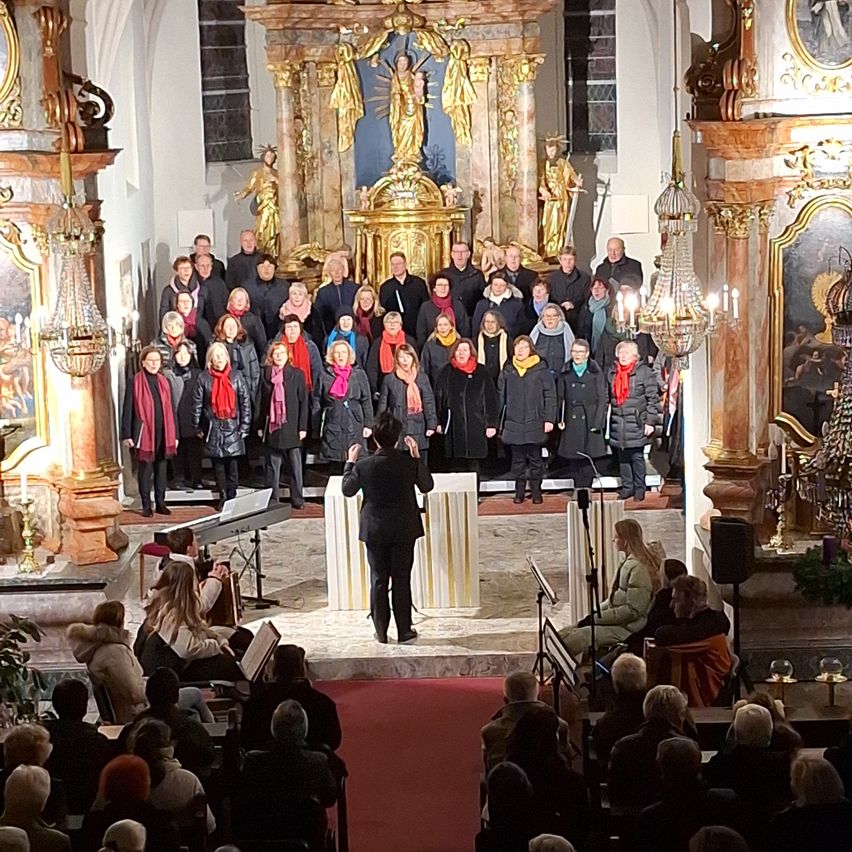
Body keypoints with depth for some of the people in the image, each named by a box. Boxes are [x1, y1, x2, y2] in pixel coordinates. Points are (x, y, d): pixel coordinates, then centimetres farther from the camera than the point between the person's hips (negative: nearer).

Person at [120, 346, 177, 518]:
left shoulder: (165, 382, 11)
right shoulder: (135, 382, -2)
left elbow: (171, 410, 13)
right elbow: (127, 410, -3)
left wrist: (175, 434, 10)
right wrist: (127, 435, -7)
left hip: (163, 433, 4)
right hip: (144, 433, -4)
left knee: (162, 468, 7)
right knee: (145, 468, 1)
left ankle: (160, 502, 16)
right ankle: (146, 505, 8)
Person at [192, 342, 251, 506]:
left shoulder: (236, 377, 4)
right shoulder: (204, 379, 3)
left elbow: (245, 403, 4)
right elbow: (197, 404, 5)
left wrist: (244, 427, -1)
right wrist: (197, 427, 3)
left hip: (233, 428, 0)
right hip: (213, 429, 0)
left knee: (233, 463, 0)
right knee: (218, 465, 4)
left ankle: (232, 496, 7)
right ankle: (223, 497, 10)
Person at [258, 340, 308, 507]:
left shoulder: (297, 374, 0)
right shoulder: (265, 374, 6)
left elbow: (304, 402, 0)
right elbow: (261, 402, 9)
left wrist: (303, 427, -5)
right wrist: (260, 426, 5)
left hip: (292, 428, -2)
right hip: (272, 427, 2)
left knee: (295, 465, 2)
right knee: (272, 465, 5)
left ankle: (297, 499, 8)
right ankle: (271, 499, 10)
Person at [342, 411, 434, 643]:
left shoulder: (363, 466, -14)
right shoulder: (409, 463, -14)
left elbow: (347, 490, 2)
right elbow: (427, 486, 3)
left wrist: (350, 462, 13)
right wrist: (417, 456, 7)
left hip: (375, 531, 0)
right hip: (404, 530, 0)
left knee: (378, 580, 10)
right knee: (402, 580, 8)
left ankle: (381, 631, 15)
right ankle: (404, 631, 13)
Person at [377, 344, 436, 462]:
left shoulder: (422, 378, 5)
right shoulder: (389, 379, 5)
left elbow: (429, 402, 3)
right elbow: (383, 404, 7)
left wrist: (431, 425, -5)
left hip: (418, 432, 0)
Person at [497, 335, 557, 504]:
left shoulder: (540, 370, -1)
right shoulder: (508, 371, 6)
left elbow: (550, 395, -2)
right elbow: (500, 395, 8)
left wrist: (549, 419, -8)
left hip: (535, 423, -2)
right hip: (513, 423, 2)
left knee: (535, 458, 4)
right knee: (517, 459, 7)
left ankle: (536, 491, 12)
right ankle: (519, 491, 15)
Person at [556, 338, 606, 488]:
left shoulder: (596, 373, 1)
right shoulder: (565, 373, 8)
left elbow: (602, 399, 0)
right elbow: (560, 398, 9)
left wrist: (598, 421, -8)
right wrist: (559, 419, -1)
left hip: (590, 419, -2)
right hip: (571, 420, 2)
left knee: (588, 456, -5)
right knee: (573, 457, 1)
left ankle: (586, 487, 0)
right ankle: (577, 487, 7)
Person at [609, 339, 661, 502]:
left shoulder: (644, 372, -5)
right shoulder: (612, 372, 10)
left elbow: (653, 398, -5)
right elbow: (608, 396, 15)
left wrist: (650, 421, -9)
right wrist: (606, 420, 11)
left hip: (636, 422, -4)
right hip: (618, 423, 4)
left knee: (637, 457, 0)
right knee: (622, 457, 9)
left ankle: (639, 488, 11)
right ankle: (627, 486, 19)